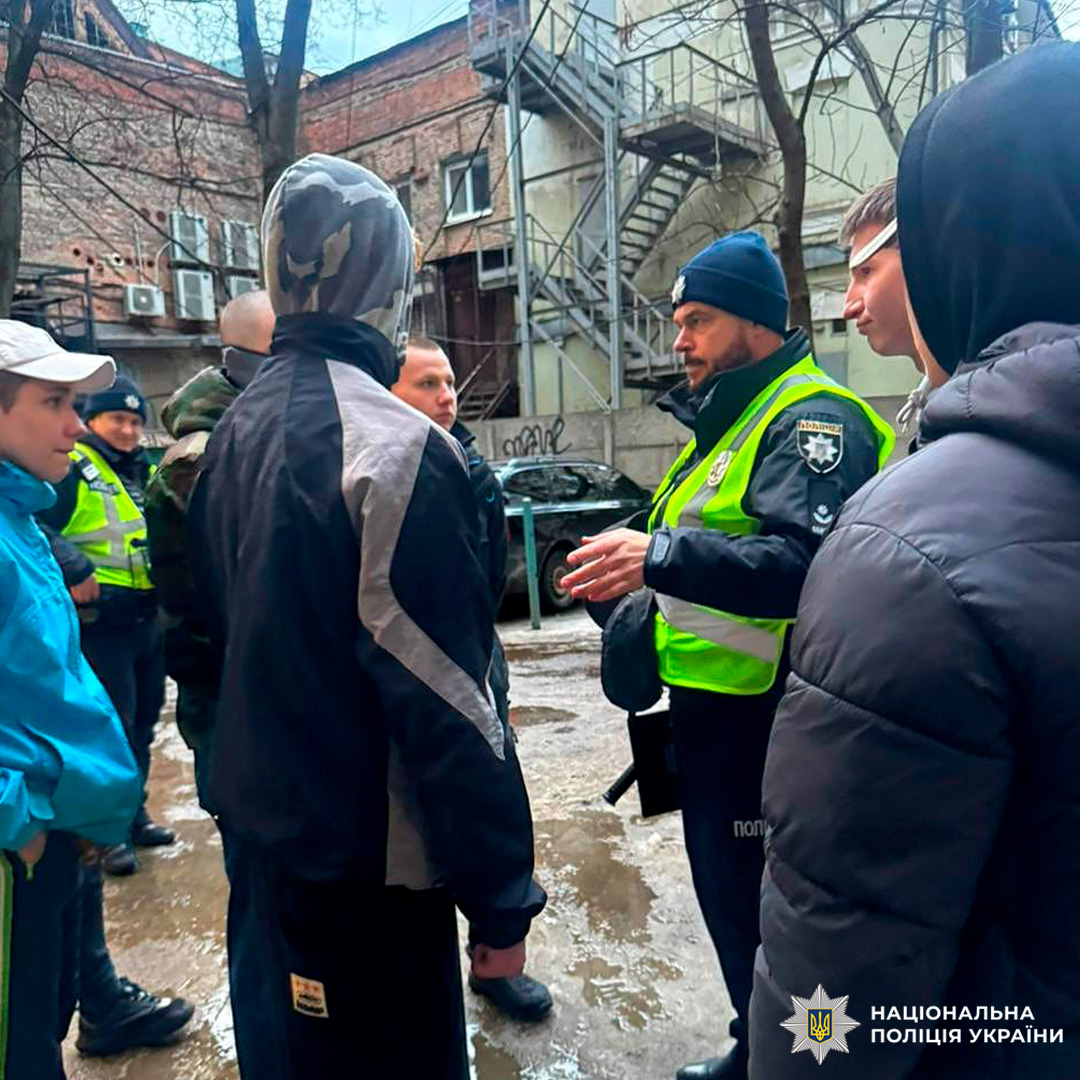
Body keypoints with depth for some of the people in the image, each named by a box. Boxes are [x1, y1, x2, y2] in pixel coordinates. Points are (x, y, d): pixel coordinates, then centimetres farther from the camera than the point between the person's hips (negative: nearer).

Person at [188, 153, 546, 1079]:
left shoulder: (237, 429, 3)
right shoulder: (395, 445, -23)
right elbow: (446, 700, -24)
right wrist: (501, 898, -14)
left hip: (262, 829, 8)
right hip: (367, 861, -8)